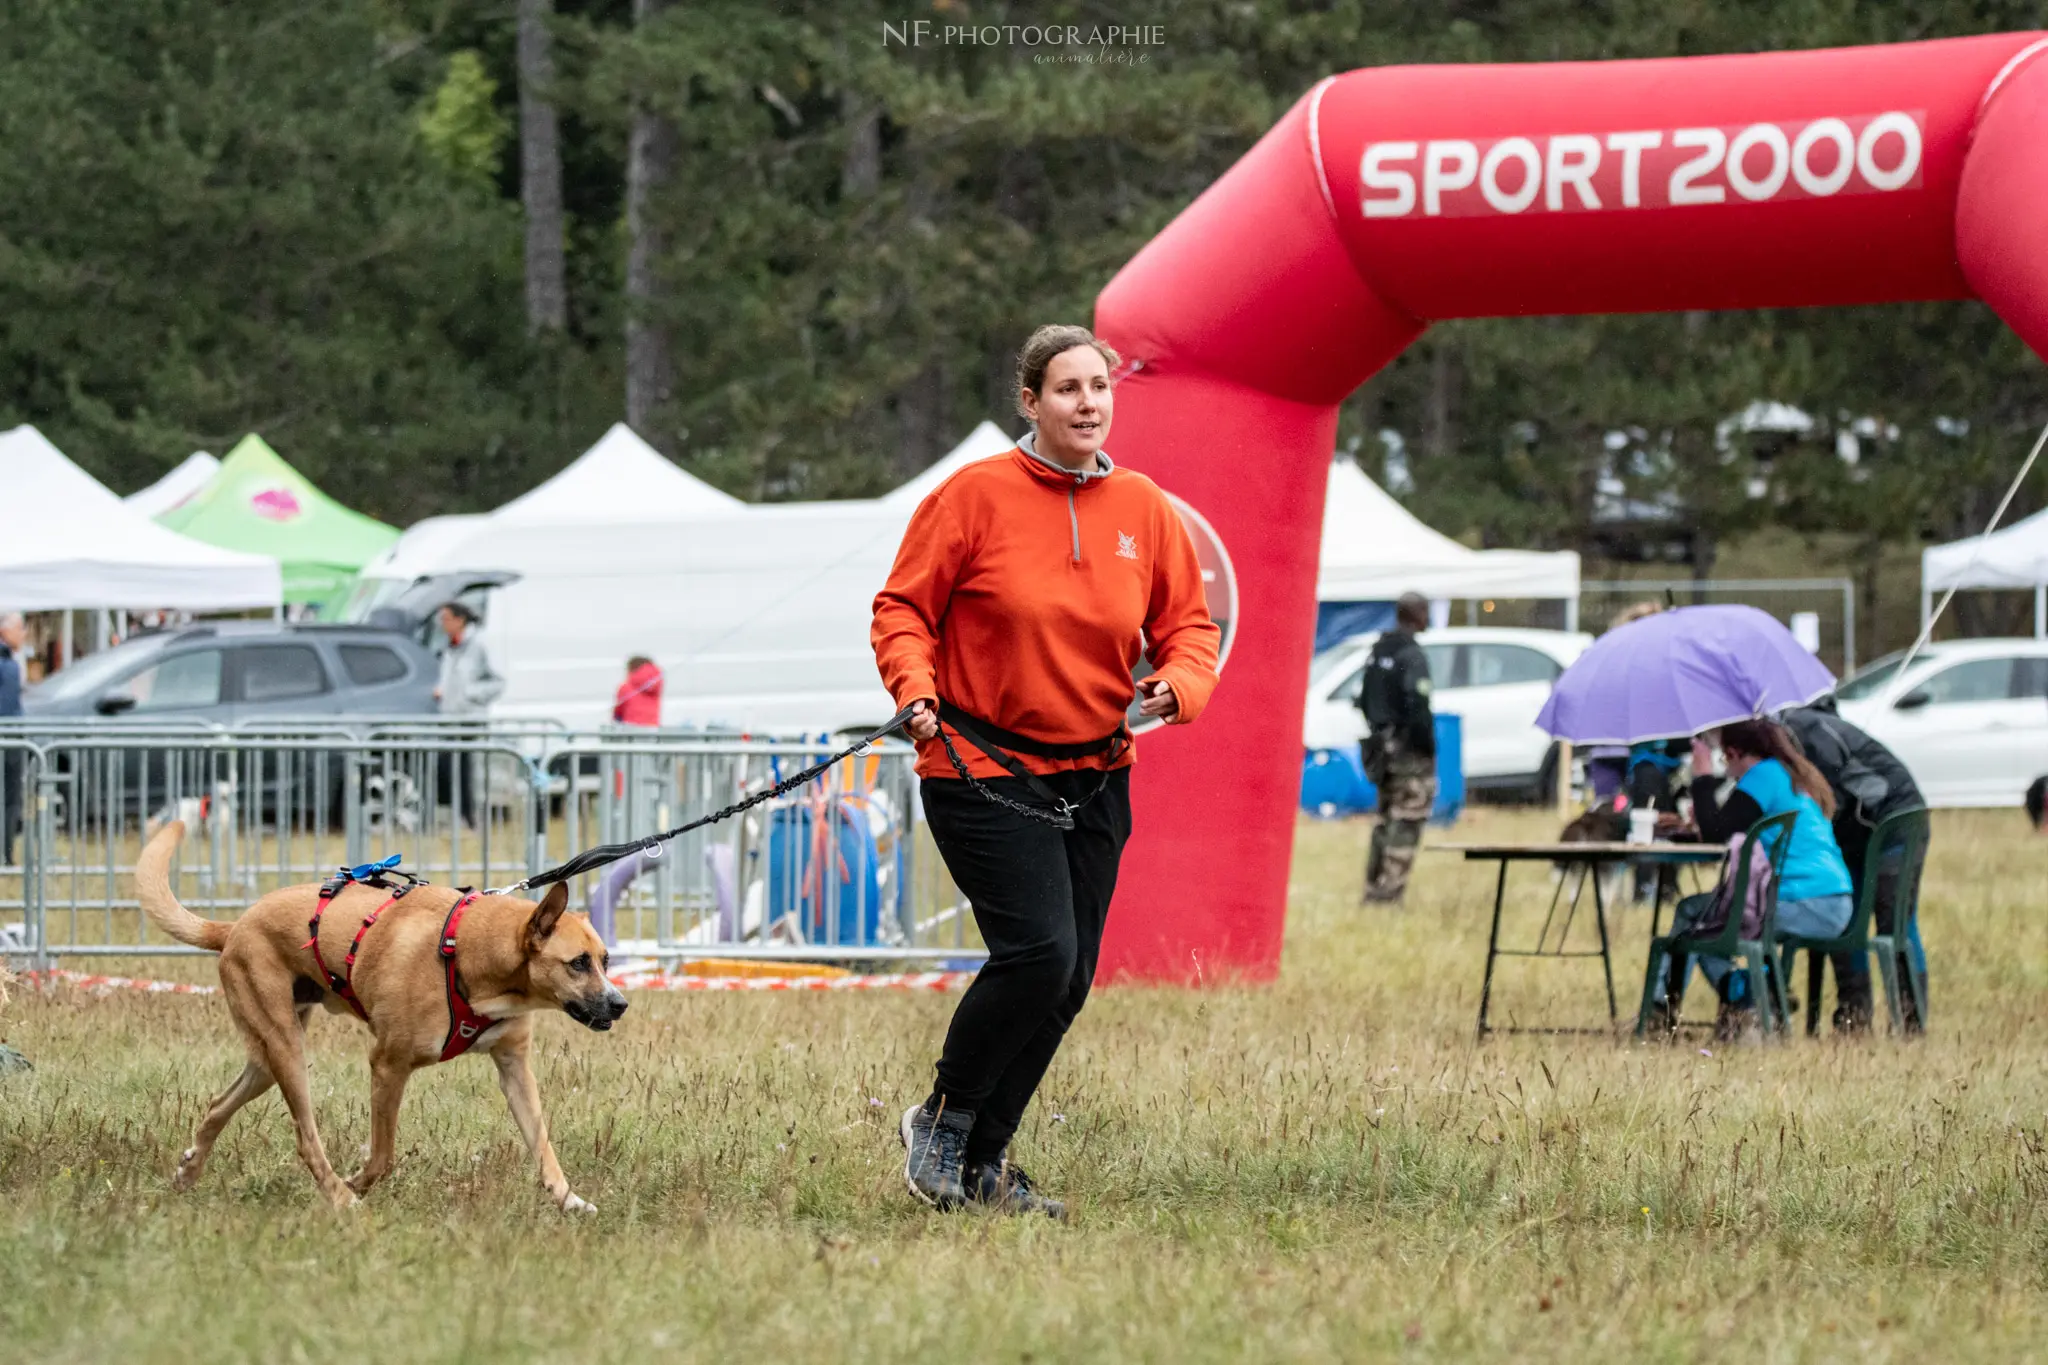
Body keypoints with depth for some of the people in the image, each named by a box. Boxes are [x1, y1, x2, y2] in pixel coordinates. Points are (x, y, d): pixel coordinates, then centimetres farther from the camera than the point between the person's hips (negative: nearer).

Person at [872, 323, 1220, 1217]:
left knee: (1069, 981, 4)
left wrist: (1178, 686, -11)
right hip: (983, 770, -5)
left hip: (1094, 776, 5)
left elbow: (1188, 623, 11)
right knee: (1038, 952, -19)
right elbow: (902, 608, -3)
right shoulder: (976, 496, -7)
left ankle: (982, 1162, 18)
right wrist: (916, 689, -21)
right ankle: (942, 1121, 3)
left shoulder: (1143, 509, 5)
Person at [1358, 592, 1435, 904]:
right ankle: (1389, 890, -9)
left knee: (1386, 820, 17)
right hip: (1409, 748, -9)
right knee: (1405, 822, -5)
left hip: (1382, 745, 9)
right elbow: (1417, 706, -22)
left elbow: (1364, 699, 16)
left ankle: (1374, 887, 18)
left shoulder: (1378, 651, 11)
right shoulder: (1412, 655, -16)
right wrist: (1428, 748, -16)